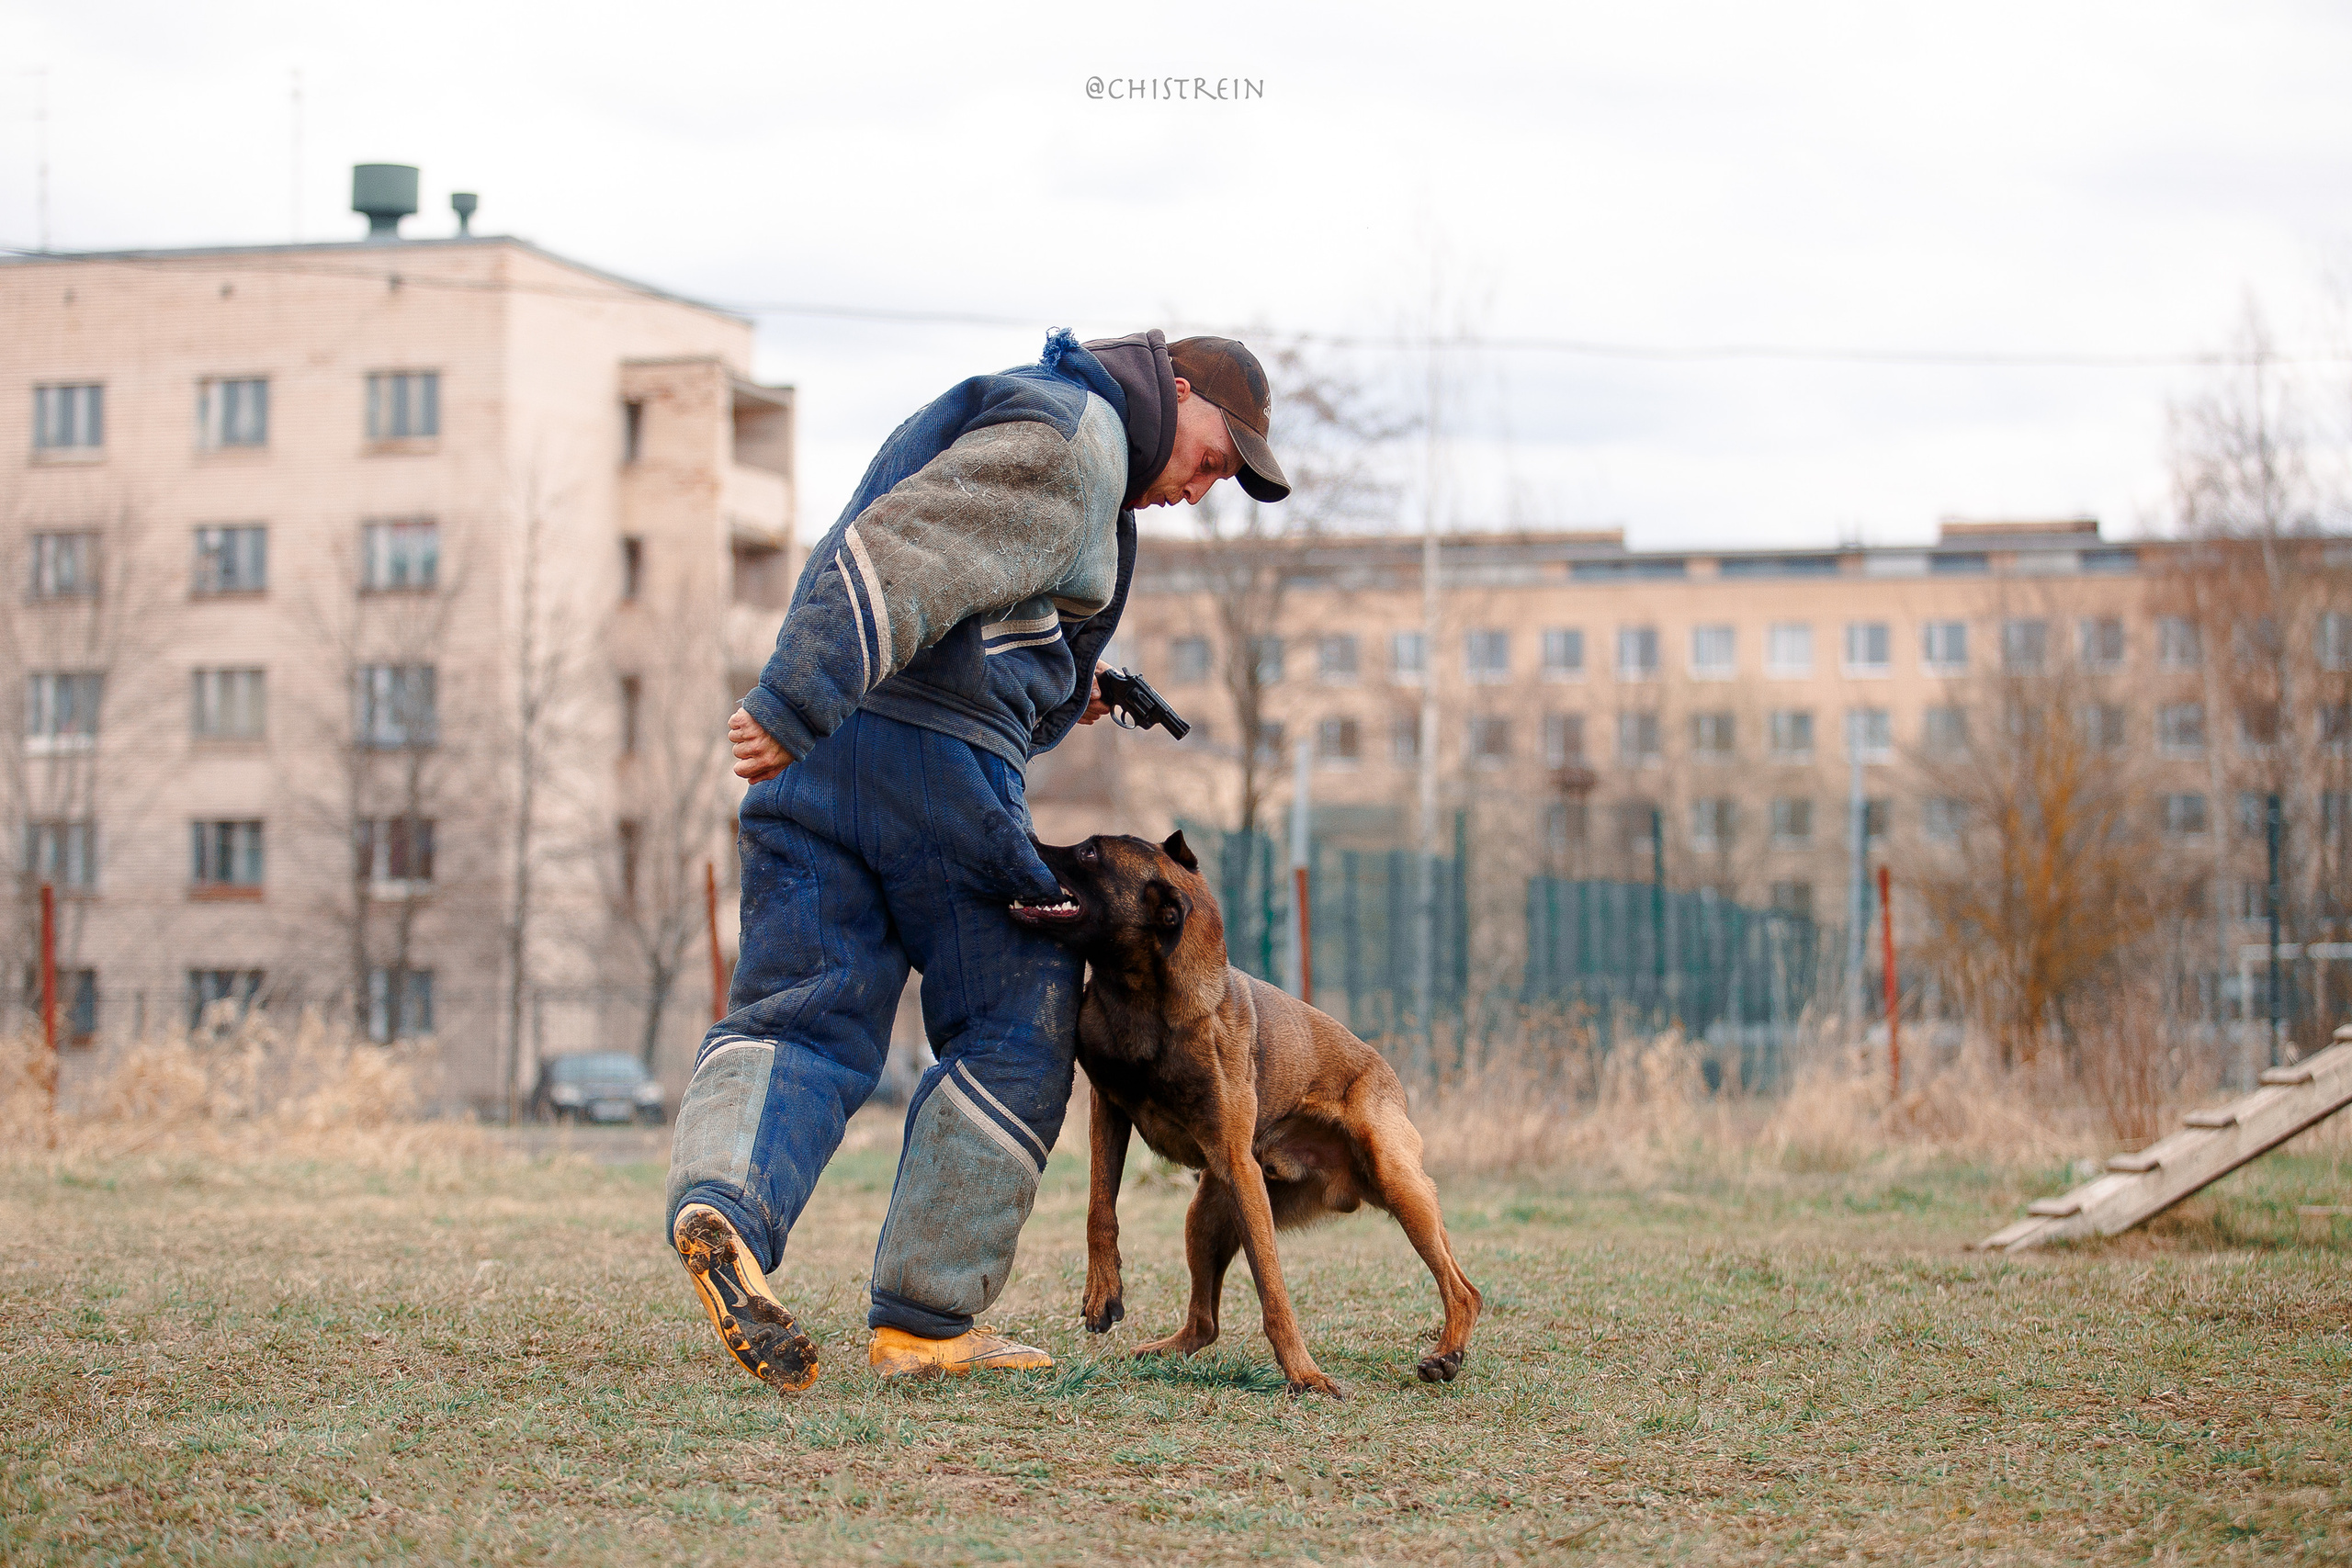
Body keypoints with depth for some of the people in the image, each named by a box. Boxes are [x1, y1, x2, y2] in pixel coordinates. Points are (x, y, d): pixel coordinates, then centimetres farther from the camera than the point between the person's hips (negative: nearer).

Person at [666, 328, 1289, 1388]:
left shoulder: (1004, 412, 29)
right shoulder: (1074, 439, -5)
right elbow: (903, 558, -19)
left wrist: (1058, 689, 22)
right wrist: (796, 706, -25)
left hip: (815, 752, 9)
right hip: (933, 755, -9)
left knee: (801, 1014, 1)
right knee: (1016, 1033, 3)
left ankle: (724, 1202, -28)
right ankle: (924, 1320, 3)